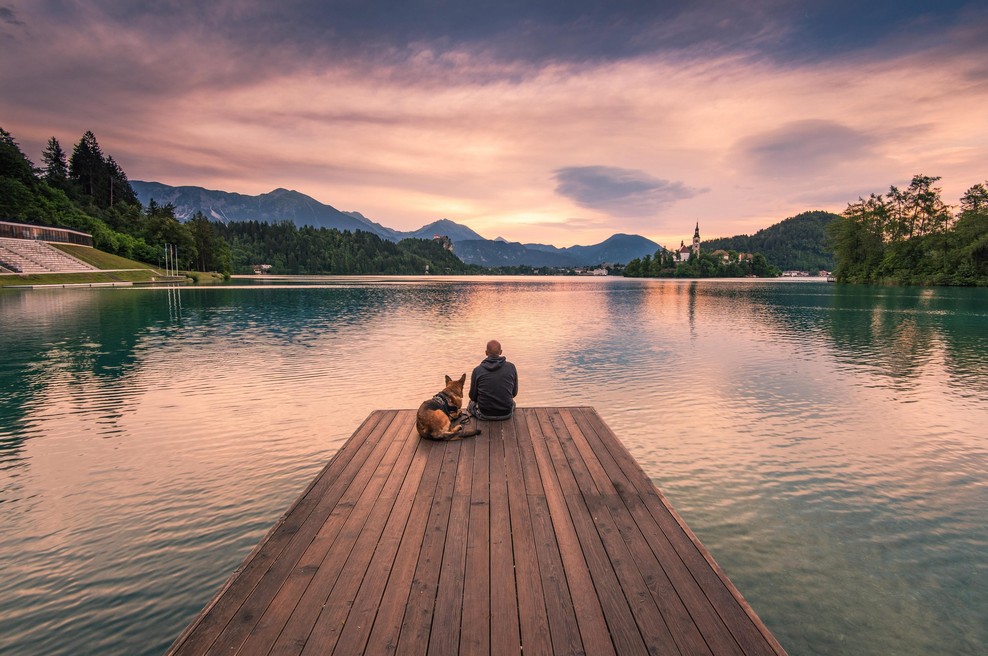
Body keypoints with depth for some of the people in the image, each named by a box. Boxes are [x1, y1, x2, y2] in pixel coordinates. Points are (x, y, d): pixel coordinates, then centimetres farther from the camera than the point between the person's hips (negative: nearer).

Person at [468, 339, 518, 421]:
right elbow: (514, 393, 5)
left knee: (471, 403, 32)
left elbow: (473, 396, 1)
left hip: (484, 415, -1)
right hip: (506, 414, 1)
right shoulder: (511, 367, -6)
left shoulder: (477, 370, -9)